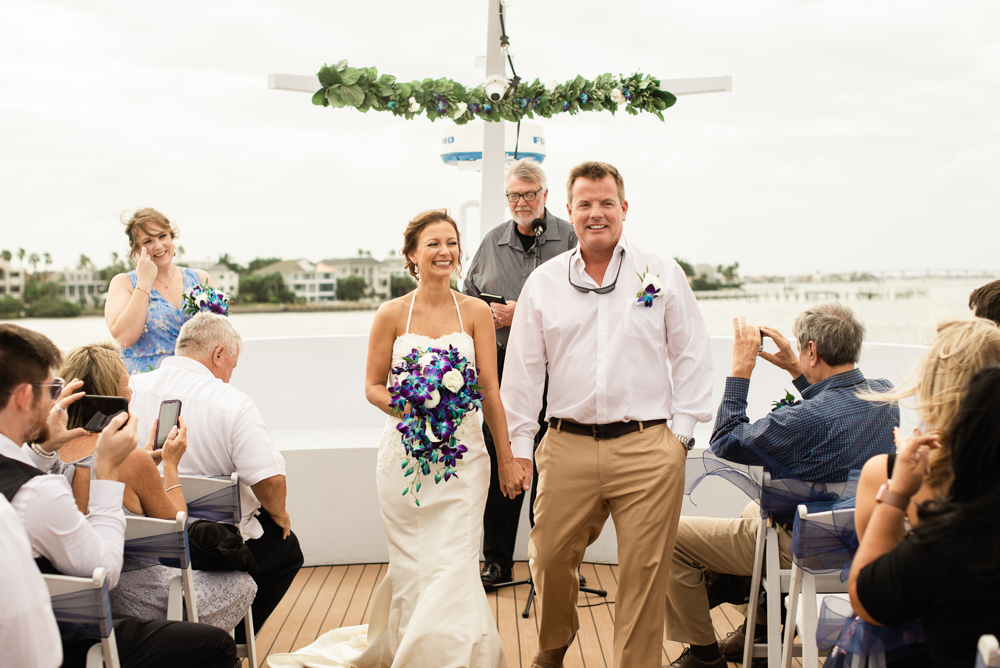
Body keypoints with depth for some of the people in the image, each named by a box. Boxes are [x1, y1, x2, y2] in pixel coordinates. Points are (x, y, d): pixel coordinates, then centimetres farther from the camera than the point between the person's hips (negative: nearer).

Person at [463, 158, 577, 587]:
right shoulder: (492, 242, 12)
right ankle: (497, 561, 18)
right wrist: (486, 314, -2)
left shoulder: (568, 239, 0)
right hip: (501, 367, 3)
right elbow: (467, 297, 19)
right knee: (498, 463, 7)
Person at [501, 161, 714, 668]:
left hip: (647, 448, -1)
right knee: (550, 561, 9)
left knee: (644, 570, 1)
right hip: (566, 448, 2)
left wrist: (682, 431, 1)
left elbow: (691, 355, 7)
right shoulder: (543, 283, 9)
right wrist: (519, 446, 7)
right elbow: (523, 372, 11)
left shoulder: (662, 273, 5)